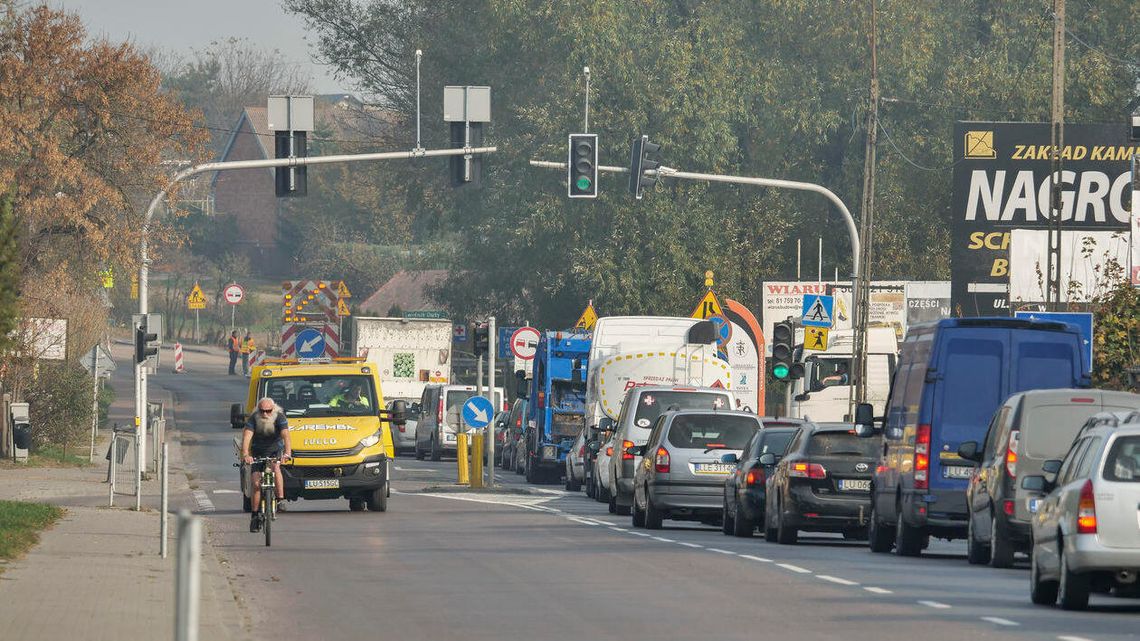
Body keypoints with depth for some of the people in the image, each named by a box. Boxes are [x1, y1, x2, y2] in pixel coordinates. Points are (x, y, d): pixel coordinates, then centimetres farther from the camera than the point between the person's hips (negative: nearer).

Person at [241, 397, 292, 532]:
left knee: (276, 467, -34)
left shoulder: (280, 418, -21)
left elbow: (286, 435, -34)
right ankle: (254, 516, 4)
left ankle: (280, 500, -31)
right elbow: (246, 437, -31)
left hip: (276, 450, -1)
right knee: (256, 484, -7)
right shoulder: (253, 419, -19)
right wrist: (245, 454, -48)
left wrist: (287, 453, -51)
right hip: (258, 453, 1)